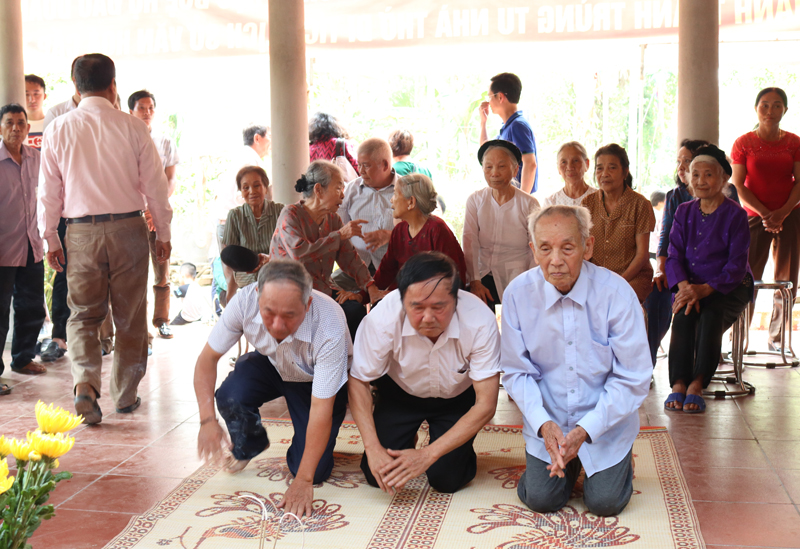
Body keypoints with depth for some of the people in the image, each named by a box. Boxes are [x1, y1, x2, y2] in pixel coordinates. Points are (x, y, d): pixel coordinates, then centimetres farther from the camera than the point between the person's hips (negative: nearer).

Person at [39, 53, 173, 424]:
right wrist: (162, 233, 9)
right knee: (130, 316, 11)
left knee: (83, 313, 11)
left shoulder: (58, 129, -1)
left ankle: (85, 383, -10)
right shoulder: (132, 127, -5)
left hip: (82, 232, 1)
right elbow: (155, 185, -2)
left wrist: (50, 238, 12)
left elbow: (49, 190, 3)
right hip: (128, 227, -1)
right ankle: (125, 395, 20)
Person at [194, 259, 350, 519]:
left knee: (314, 471, -16)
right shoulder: (245, 301, -32)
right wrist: (208, 420, -32)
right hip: (270, 363, 3)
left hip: (317, 378, -3)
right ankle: (249, 448, 6)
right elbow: (208, 358, -20)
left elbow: (321, 409, -35)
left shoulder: (329, 328, -40)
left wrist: (304, 480, -33)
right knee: (230, 396, -28)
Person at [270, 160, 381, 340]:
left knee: (356, 310, -22)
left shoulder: (333, 219, 11)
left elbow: (349, 257, 7)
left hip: (323, 288, 6)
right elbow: (299, 253, -27)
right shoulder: (290, 215, -9)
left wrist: (370, 286, -10)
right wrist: (340, 235, -22)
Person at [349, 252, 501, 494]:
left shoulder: (480, 322, -36)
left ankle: (462, 450, 20)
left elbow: (485, 405, -29)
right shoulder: (383, 317, -34)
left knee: (446, 480, -15)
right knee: (377, 475, -9)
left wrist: (427, 455, -34)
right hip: (400, 392, 1)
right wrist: (373, 448, -28)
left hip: (457, 398, -1)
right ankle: (408, 439, 24)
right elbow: (358, 381, -18)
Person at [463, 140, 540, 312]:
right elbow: (470, 242, -2)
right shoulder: (475, 200, 4)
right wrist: (475, 282, -11)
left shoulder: (529, 204, -2)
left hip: (517, 279, -2)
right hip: (484, 276, 2)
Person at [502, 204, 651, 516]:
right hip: (546, 422, 2)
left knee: (605, 502, -10)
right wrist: (543, 424, -21)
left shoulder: (616, 293, -18)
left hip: (606, 423, -1)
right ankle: (569, 463, 24)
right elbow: (516, 372, -5)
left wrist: (585, 430, -22)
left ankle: (620, 462, 24)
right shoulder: (518, 294, -12)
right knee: (541, 499, -9)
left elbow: (633, 379, -14)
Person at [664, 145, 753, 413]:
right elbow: (674, 255, 3)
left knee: (710, 315, -34)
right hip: (690, 286, 3)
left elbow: (736, 265, -10)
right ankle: (678, 384, -33)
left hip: (729, 288, -3)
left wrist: (705, 289, -26)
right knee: (684, 313, -30)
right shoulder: (684, 211, 10)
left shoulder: (735, 215, -4)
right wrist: (684, 286, -19)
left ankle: (697, 384, -32)